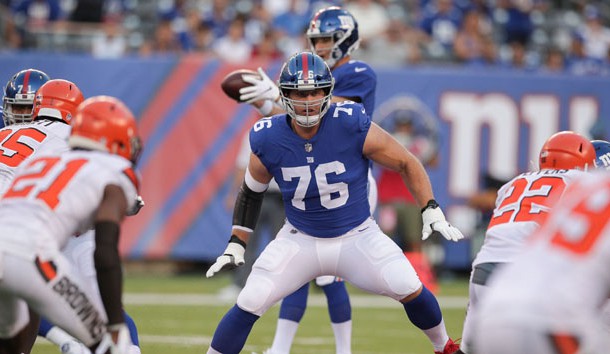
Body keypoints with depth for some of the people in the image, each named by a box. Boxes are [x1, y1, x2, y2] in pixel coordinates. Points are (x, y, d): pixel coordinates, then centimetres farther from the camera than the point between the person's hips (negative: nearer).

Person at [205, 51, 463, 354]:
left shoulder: (354, 127, -22)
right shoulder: (268, 141, -15)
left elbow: (407, 164, -8)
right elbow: (251, 193, 5)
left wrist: (432, 212, -14)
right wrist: (236, 245, 1)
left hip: (357, 236, -1)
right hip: (300, 239, 1)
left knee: (409, 289, -14)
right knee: (249, 304, -12)